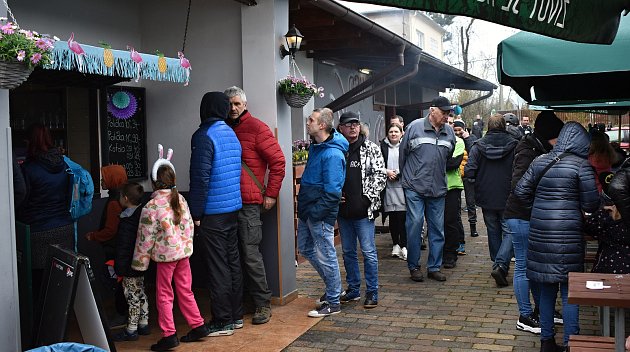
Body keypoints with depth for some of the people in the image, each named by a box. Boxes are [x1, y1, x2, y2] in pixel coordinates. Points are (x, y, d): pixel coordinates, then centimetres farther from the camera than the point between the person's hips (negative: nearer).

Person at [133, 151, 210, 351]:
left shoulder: (151, 207, -14)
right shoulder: (180, 199, 3)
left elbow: (145, 238, -11)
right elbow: (189, 226, 8)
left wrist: (140, 263, -2)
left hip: (165, 255, -6)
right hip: (184, 252, 6)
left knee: (164, 295, 4)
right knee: (185, 291, 17)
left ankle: (169, 335, 5)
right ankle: (198, 325, 22)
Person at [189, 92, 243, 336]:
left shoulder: (204, 136, -14)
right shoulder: (231, 134, 12)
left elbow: (200, 178, -19)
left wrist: (196, 213, -12)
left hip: (212, 214, -8)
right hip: (233, 208, 8)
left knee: (217, 268, -2)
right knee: (233, 262, 13)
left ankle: (222, 322, 6)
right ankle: (236, 315, 22)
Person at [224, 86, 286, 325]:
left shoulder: (256, 128, -3)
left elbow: (278, 161, -5)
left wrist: (271, 194, -7)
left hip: (248, 202, -6)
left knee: (250, 254, -5)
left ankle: (263, 303, 6)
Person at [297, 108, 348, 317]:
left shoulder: (333, 154, -22)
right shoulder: (316, 146, 9)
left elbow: (332, 192, -24)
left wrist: (314, 213, -20)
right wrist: (304, 207, 18)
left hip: (321, 213, -10)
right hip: (308, 209, 10)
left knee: (325, 256, 1)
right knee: (305, 249, 20)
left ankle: (333, 302, 15)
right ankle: (333, 286, 35)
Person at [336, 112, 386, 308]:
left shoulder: (371, 148, -1)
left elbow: (380, 175, -4)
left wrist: (368, 197, -13)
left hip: (364, 210, -4)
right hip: (343, 211, 4)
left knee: (368, 252, -1)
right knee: (348, 252, 13)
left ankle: (372, 292, 9)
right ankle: (353, 289, 26)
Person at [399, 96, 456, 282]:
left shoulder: (449, 132, 7)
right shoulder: (414, 127, -4)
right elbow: (403, 153, 4)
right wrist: (407, 176, 10)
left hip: (438, 190, 4)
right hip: (415, 188, -4)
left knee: (437, 229, 7)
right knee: (415, 224, -5)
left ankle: (434, 267, 19)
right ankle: (413, 266, 9)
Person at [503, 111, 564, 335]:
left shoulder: (540, 151, 10)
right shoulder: (527, 153, -17)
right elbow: (519, 186, -28)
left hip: (533, 216, 9)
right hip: (521, 217, -9)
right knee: (524, 266, 0)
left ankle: (540, 309, 32)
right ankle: (525, 317, 11)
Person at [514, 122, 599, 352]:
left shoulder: (540, 161, 6)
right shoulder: (581, 165, -8)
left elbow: (521, 192, 8)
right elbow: (591, 204, -7)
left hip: (540, 232, 5)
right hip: (568, 234, -5)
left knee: (547, 289, 14)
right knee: (569, 290, 4)